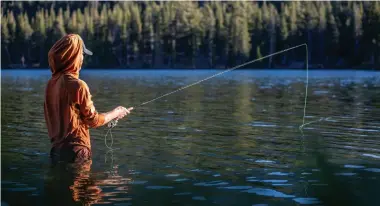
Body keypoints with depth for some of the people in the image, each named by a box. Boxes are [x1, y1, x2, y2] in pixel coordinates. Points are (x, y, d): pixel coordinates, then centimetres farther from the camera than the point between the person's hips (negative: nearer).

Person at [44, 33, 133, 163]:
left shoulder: (51, 84, 5)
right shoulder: (77, 85, -17)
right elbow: (93, 120, -7)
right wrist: (116, 113, 11)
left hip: (56, 149, 7)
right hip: (75, 150, -7)